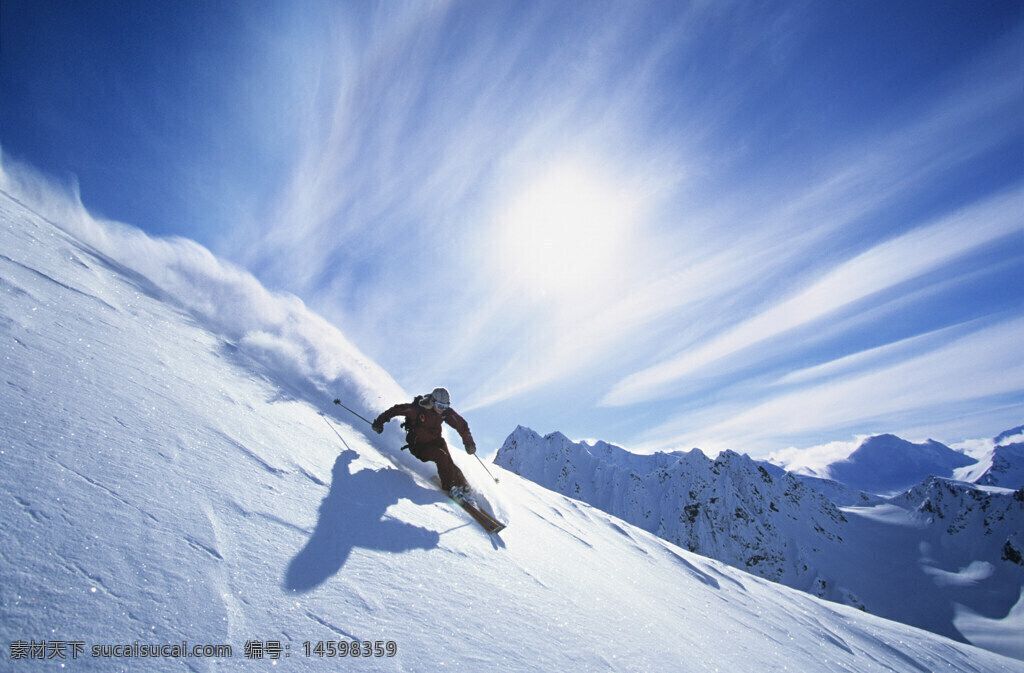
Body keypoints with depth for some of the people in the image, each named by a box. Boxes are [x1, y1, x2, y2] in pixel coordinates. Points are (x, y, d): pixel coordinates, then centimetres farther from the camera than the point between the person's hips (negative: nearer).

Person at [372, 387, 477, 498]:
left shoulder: (446, 412, -11)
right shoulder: (417, 408, -23)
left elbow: (461, 424, -2)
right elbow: (396, 410, -13)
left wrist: (468, 442, -7)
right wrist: (380, 421, -9)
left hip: (436, 441, 4)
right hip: (418, 446, -4)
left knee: (449, 463, -14)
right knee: (442, 457, -26)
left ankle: (464, 487, 1)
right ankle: (449, 488, -15)